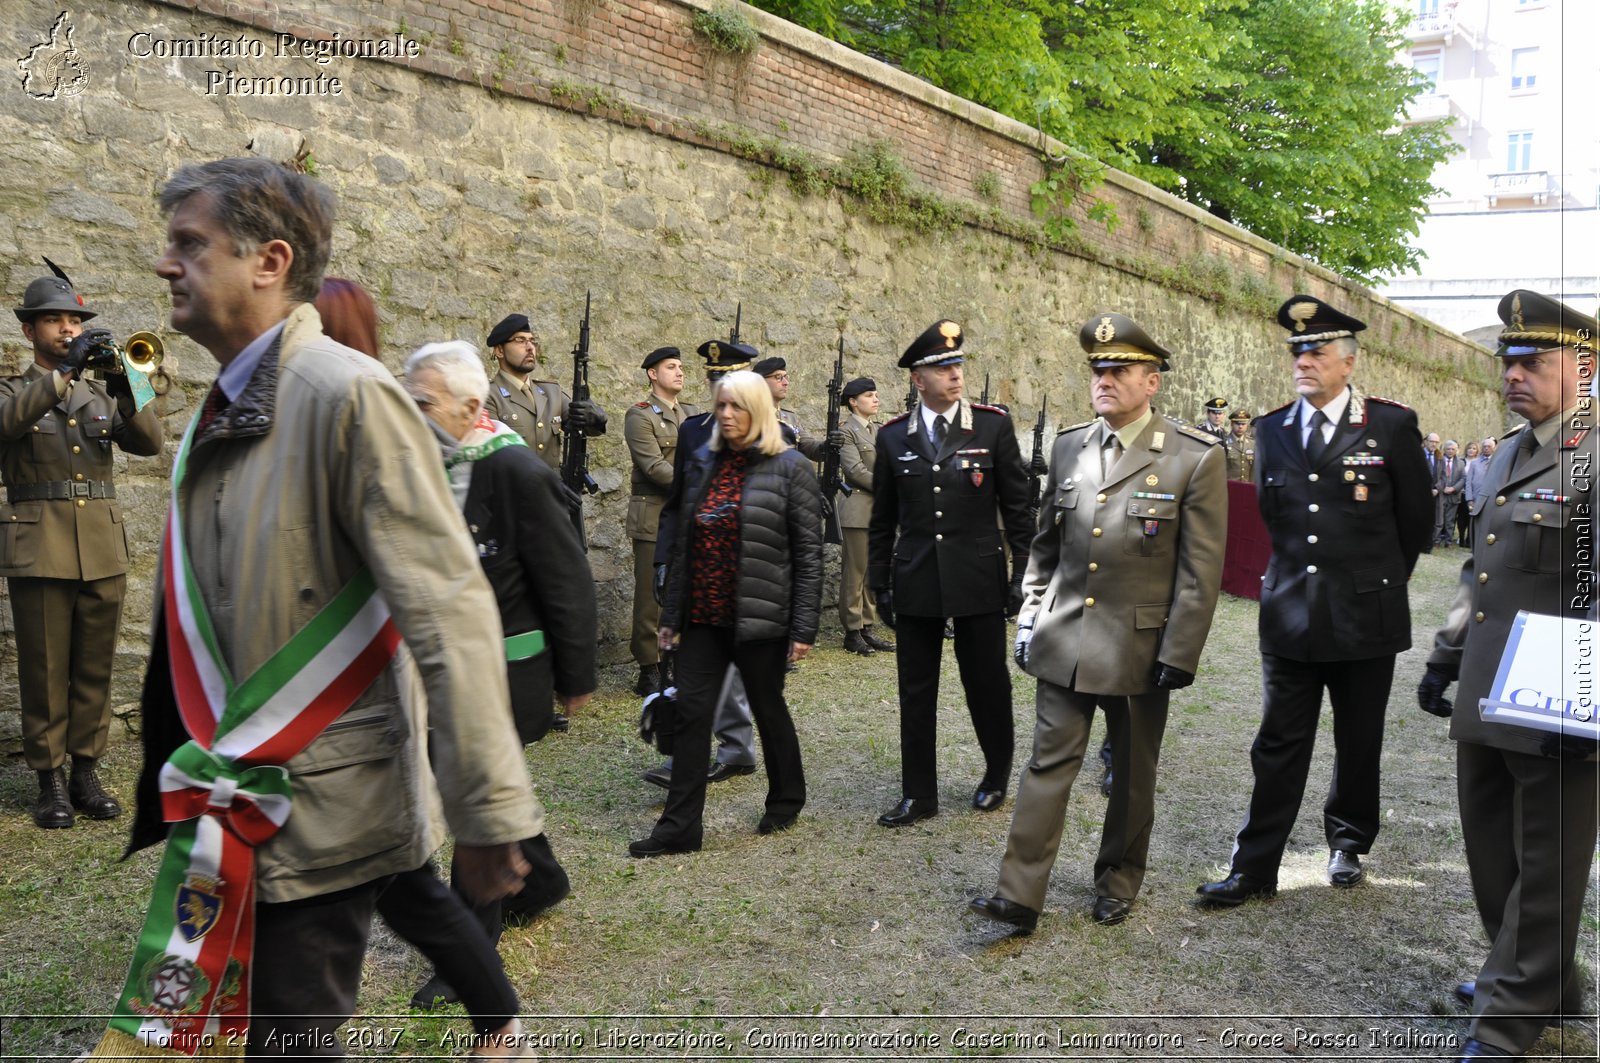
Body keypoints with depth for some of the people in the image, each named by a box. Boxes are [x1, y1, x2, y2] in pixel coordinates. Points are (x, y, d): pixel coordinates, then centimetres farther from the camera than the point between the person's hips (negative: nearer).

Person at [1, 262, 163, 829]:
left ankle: (86, 772, 14)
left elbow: (149, 442, 2)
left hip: (103, 548, 3)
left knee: (95, 670, 6)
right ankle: (50, 782, 7)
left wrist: (126, 393, -16)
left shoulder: (99, 392, 17)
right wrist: (65, 370, -27)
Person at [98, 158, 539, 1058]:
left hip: (322, 808, -8)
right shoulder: (222, 414, 8)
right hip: (245, 803, 8)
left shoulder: (349, 395, -18)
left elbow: (450, 613, -23)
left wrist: (487, 810, -23)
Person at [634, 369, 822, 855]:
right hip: (704, 615, 5)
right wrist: (672, 614, 10)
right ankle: (680, 825, 7)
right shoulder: (702, 464, 9)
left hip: (759, 615, -4)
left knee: (768, 707, 11)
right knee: (691, 712, 1)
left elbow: (808, 551, -8)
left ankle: (786, 799, 33)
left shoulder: (789, 468, -6)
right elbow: (684, 543, 12)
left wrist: (803, 627, -11)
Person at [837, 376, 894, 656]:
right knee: (854, 573, -2)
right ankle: (852, 632, 4)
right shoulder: (847, 431, -6)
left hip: (880, 509, 8)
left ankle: (867, 628, 15)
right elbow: (855, 469, -15)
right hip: (858, 510, -8)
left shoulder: (878, 431, 17)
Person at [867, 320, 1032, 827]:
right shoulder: (893, 436, 3)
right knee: (916, 692, 8)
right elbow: (883, 518, 9)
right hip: (915, 583, 2)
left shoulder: (994, 426, -3)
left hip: (979, 580, -2)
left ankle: (997, 775, 32)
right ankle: (919, 795, 20)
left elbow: (1017, 505, 1)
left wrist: (1024, 571, -2)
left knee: (987, 684, 9)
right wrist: (879, 584, 9)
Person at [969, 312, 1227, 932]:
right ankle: (1019, 895, 6)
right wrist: (1030, 619, 8)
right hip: (1064, 642, 3)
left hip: (1140, 647, -3)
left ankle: (1118, 883, 31)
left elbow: (1201, 572, -9)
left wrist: (1177, 656, -12)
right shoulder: (1068, 446, 6)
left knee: (1132, 774, 12)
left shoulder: (1196, 458, -9)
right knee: (1048, 763, 3)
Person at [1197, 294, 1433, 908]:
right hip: (1289, 616, 2)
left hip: (1365, 619, -2)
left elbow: (1415, 518, 5)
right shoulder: (1272, 430, 5)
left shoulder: (1391, 426, -5)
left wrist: (1379, 583, 12)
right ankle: (1254, 869, 8)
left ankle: (1348, 845, 33)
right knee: (1278, 747, 4)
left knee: (1358, 744, 13)